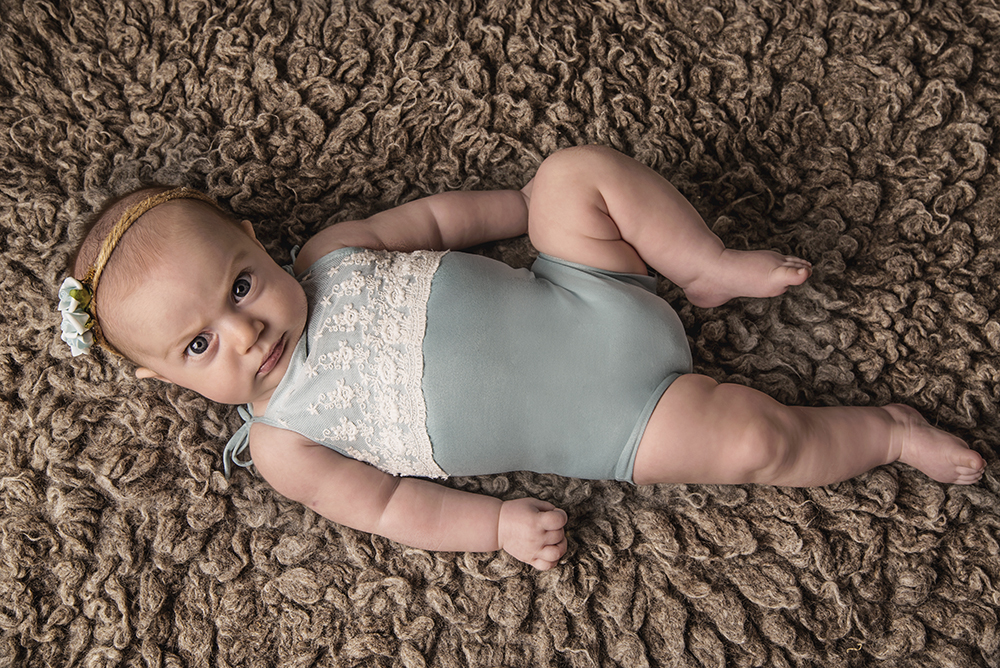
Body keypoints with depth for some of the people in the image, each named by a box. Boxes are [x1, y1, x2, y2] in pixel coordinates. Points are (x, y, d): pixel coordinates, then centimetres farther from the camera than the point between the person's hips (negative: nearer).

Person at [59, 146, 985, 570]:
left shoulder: (328, 253, 1)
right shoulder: (282, 444, -6)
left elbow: (433, 217, 10)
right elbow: (387, 505, -3)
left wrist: (539, 207, 9)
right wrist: (498, 522, -14)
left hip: (577, 288, 4)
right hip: (602, 425, -4)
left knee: (578, 169, -15)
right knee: (752, 438, -17)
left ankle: (710, 267, 2)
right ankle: (891, 432, 12)